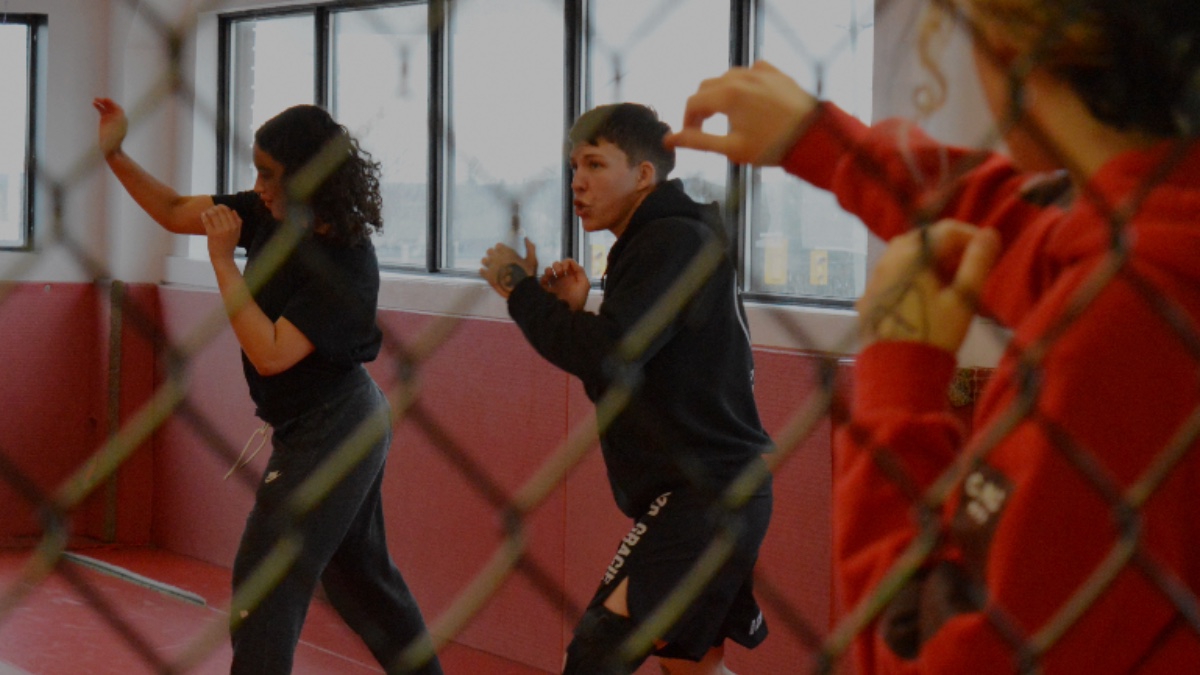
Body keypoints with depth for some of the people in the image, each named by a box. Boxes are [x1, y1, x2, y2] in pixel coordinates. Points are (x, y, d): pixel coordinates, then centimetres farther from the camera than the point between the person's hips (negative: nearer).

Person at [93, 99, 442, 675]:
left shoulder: (346, 264, -25)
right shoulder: (268, 215, -3)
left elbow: (271, 354, -29)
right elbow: (176, 212, 9)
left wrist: (223, 261, -27)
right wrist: (114, 153, -3)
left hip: (330, 428, -9)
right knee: (359, 573, 19)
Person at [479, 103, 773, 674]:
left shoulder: (673, 243, -14)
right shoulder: (659, 243, 18)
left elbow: (607, 358, -25)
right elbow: (628, 374, 19)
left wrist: (522, 292, -12)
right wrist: (578, 311, 4)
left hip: (705, 495, -11)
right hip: (709, 493, 11)